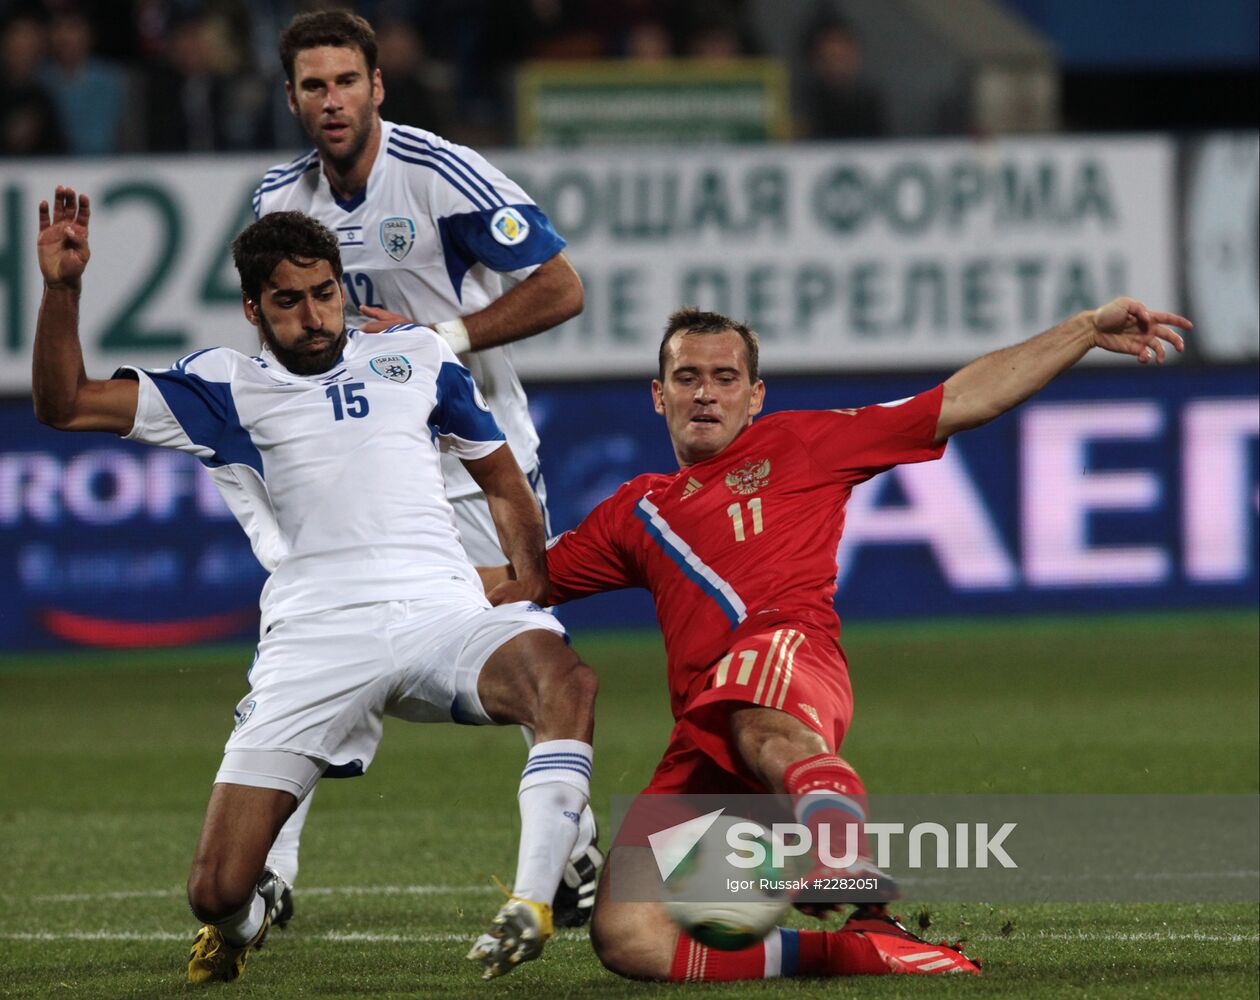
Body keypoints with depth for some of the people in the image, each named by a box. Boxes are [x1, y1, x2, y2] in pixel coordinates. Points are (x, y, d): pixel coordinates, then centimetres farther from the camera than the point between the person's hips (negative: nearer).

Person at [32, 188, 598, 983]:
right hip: (315, 641, -1)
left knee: (565, 678, -35)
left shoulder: (416, 357, 21)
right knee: (217, 891, -10)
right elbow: (64, 404, 9)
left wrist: (532, 581, 16)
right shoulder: (226, 389, 15)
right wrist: (62, 289, -5)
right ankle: (253, 910, 28)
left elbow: (501, 475, 30)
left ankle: (531, 903, -31)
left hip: (441, 612, 1)